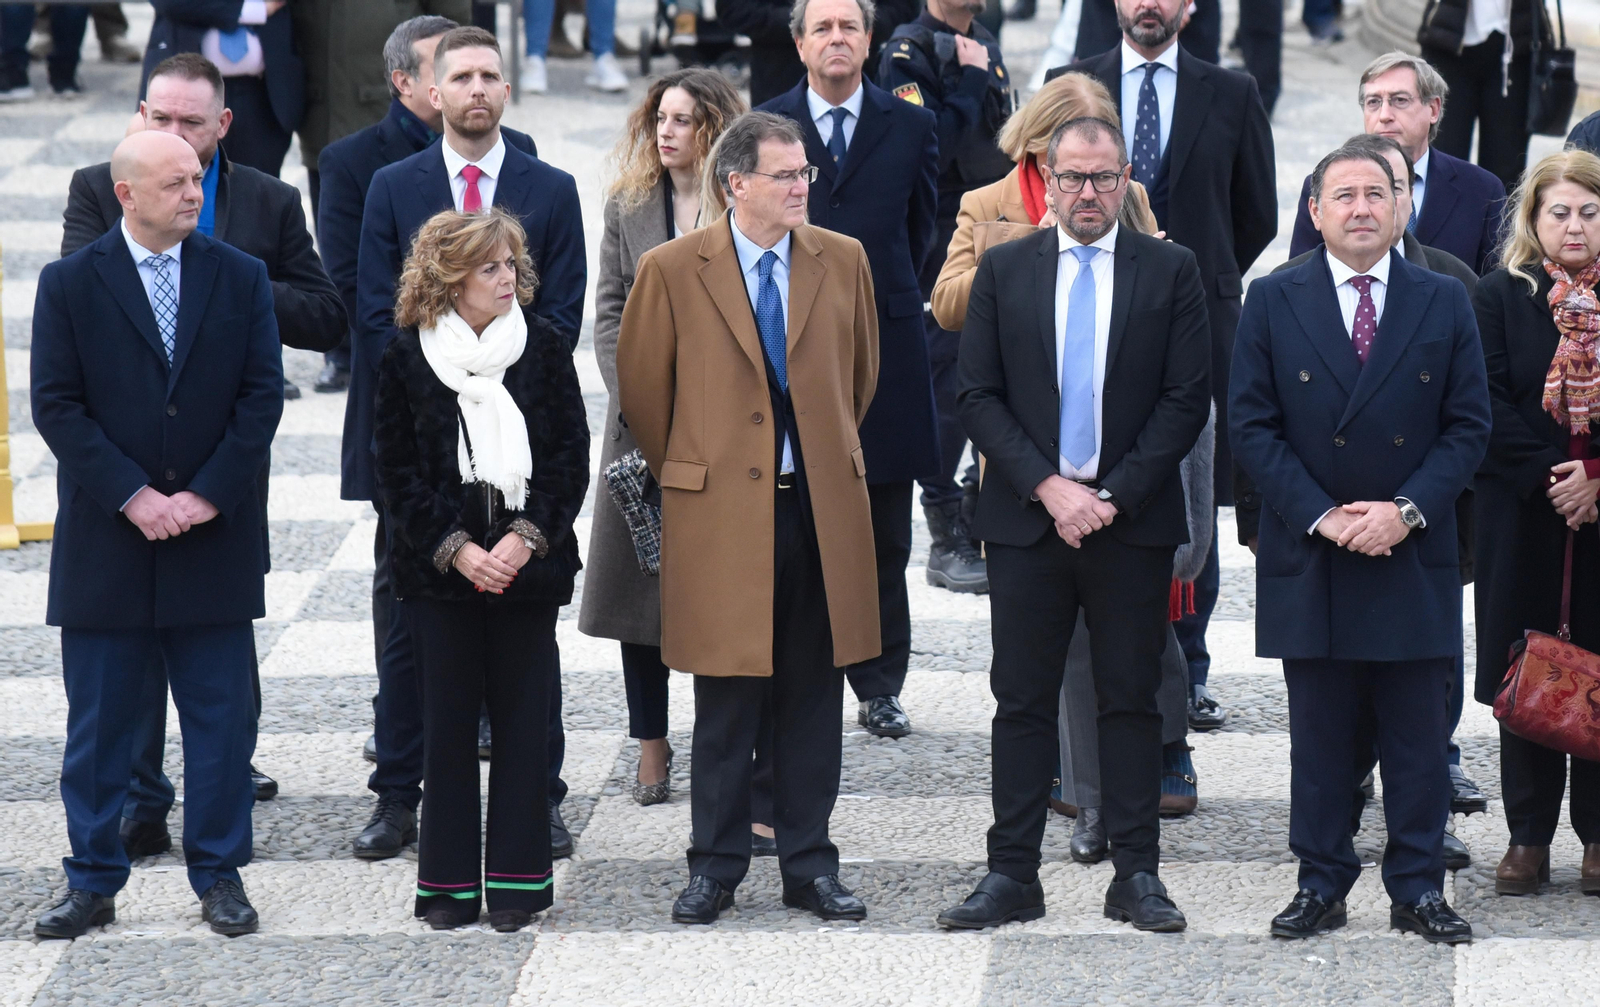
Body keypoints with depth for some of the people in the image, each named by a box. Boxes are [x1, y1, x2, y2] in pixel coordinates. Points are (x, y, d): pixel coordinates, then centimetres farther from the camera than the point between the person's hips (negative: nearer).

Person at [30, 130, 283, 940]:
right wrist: (131, 496, -14)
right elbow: (56, 406, -5)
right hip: (105, 542, -1)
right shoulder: (69, 285, -1)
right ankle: (92, 884, 13)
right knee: (98, 722, 5)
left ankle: (219, 875, 16)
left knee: (221, 715, 5)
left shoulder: (241, 278, 4)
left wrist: (206, 495, -10)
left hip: (215, 538, 1)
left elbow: (262, 395, 0)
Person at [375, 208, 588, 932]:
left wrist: (526, 538, -11)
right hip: (442, 570, -1)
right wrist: (457, 548, -10)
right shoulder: (408, 357, 0)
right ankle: (450, 883, 10)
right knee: (447, 722, 2)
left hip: (528, 564, 1)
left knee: (523, 719, 2)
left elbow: (571, 457, 2)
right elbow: (398, 472, 0)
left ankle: (516, 880, 10)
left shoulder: (543, 347, 4)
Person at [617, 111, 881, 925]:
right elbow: (641, 389, 6)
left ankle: (809, 866, 16)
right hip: (721, 513, -3)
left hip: (821, 507, 3)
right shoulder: (671, 271, -4)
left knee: (814, 694, 7)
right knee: (727, 697, 3)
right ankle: (716, 866, 13)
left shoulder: (843, 261, 5)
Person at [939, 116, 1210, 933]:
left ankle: (1136, 875, 9)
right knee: (1022, 702, 4)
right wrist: (1047, 487, -9)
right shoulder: (1003, 270, 7)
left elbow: (1187, 399, -1)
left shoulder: (1170, 270, 3)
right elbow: (978, 397, 3)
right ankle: (1012, 875, 8)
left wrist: (1113, 495, -9)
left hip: (1133, 520, -1)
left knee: (1131, 701, 4)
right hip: (1026, 518, 1)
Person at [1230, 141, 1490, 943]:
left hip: (1414, 556, 0)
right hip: (1309, 556, 0)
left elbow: (1468, 425, 2)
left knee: (1417, 732, 4)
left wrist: (1407, 509, -11)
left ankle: (1418, 887, 12)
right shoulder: (1273, 303, 2)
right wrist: (1320, 515, -11)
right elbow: (1252, 425, -1)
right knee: (1318, 733, 6)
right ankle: (1321, 884, 14)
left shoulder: (1445, 303, 4)